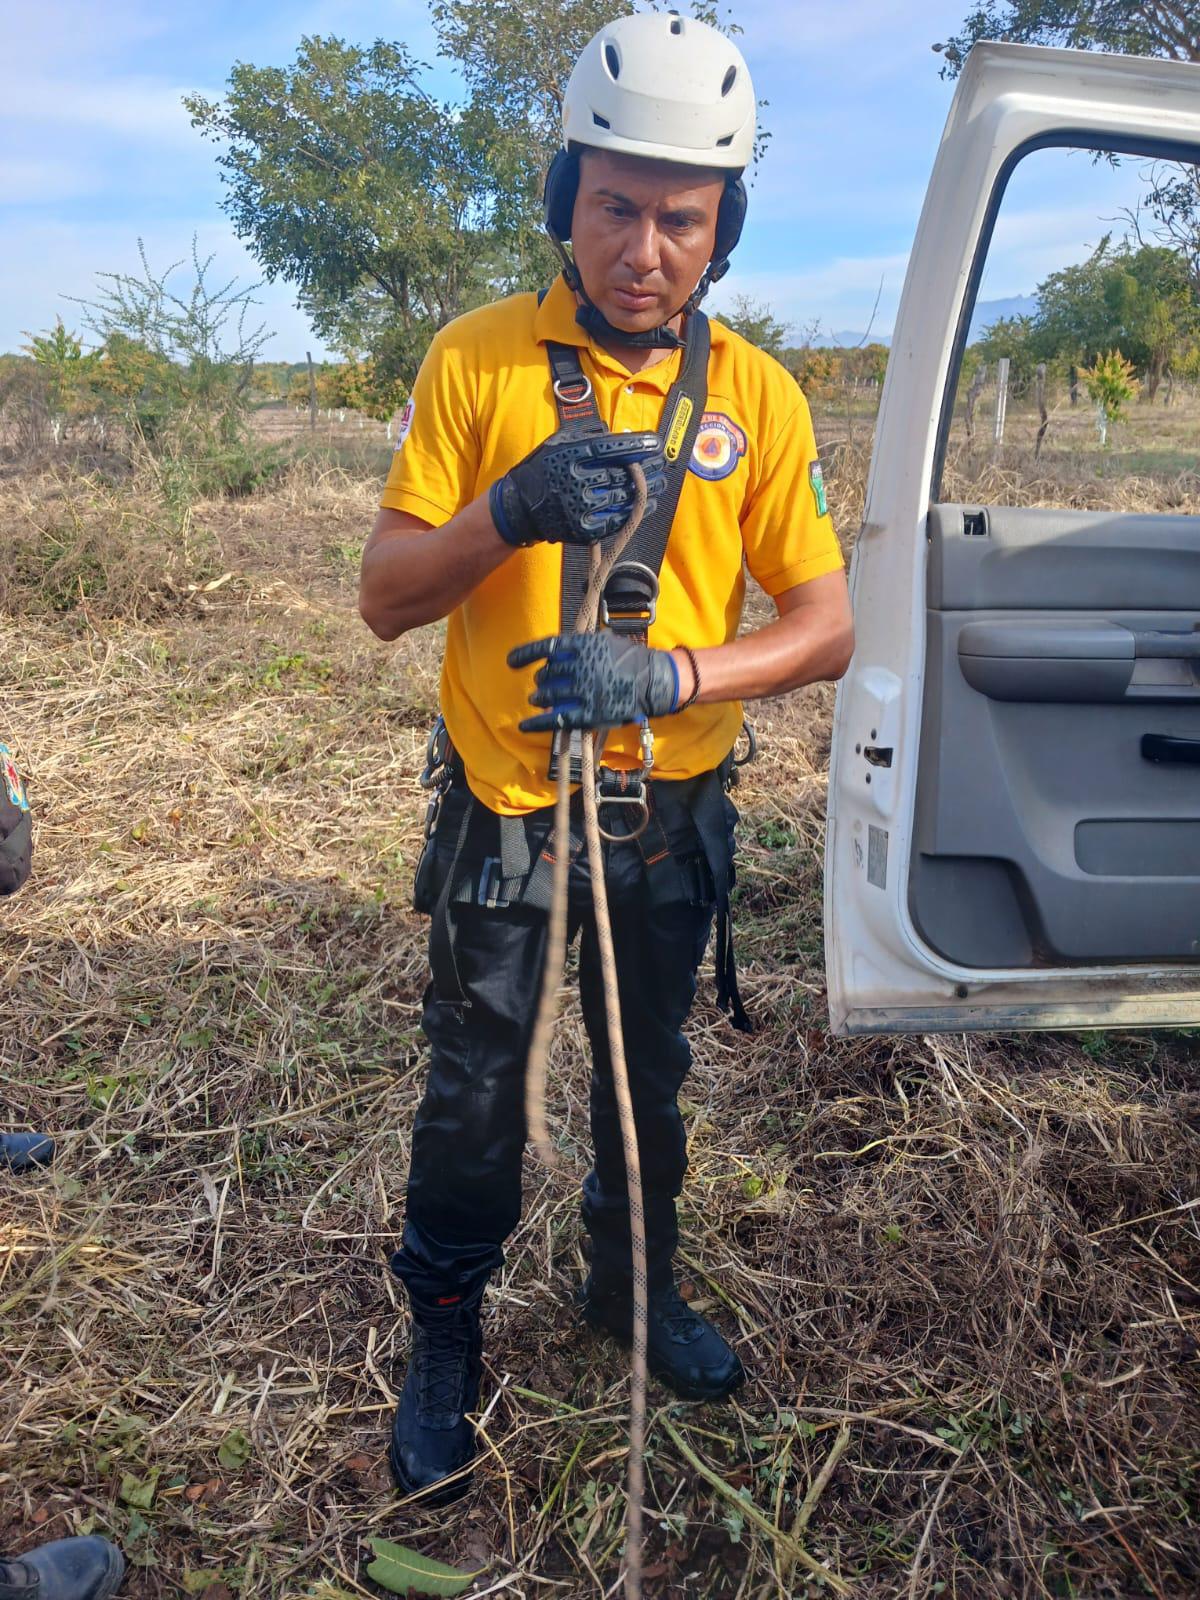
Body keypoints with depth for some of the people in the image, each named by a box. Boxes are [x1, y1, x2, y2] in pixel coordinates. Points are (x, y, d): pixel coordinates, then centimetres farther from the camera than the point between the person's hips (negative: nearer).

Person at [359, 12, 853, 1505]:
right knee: (474, 1098, 11)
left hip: (671, 815, 2)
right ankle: (443, 1342, 36)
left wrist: (666, 672, -26)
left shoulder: (757, 393, -4)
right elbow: (384, 596, -11)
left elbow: (825, 625, -8)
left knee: (648, 1079, 20)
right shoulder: (477, 357, -9)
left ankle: (637, 1285, 47)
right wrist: (510, 512, -31)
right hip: (503, 810, -2)